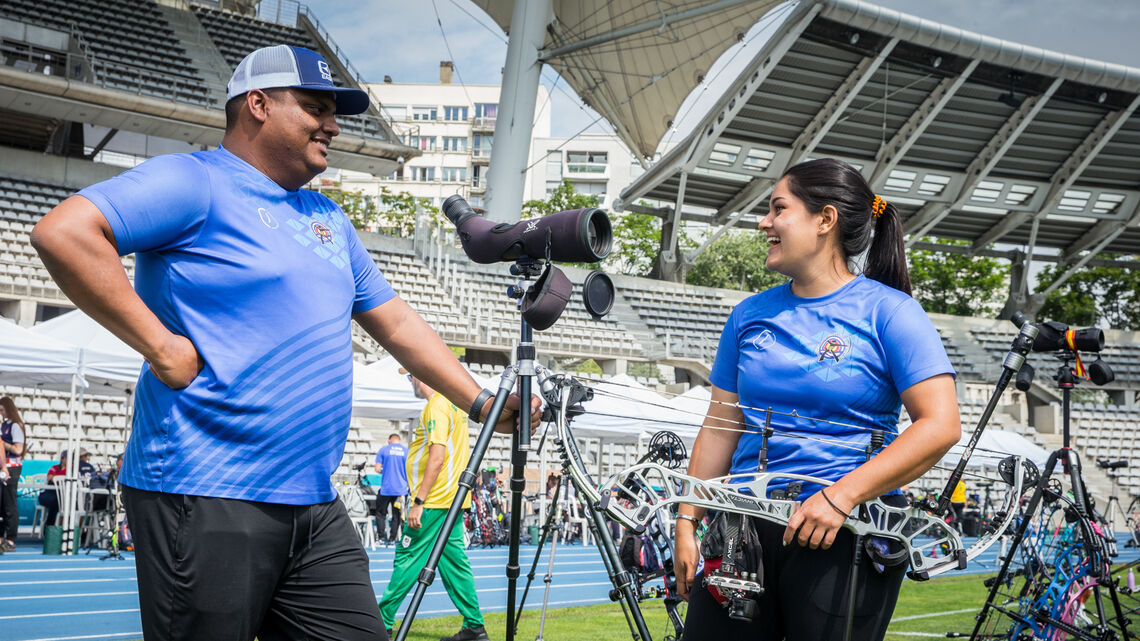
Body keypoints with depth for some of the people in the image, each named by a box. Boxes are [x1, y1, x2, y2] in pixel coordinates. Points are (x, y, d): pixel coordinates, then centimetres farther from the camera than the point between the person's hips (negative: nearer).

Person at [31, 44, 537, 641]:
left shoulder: (330, 219, 20)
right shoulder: (194, 182, -5)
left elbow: (394, 322, 23)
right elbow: (63, 232, -18)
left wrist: (481, 403, 17)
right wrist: (160, 346, -18)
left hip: (316, 507, 8)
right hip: (205, 501, -7)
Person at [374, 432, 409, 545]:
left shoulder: (383, 450, 1)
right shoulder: (407, 451, 4)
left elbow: (377, 469, -4)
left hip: (386, 488, -2)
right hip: (401, 489, 2)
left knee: (380, 513, 11)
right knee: (397, 515, 10)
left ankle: (382, 536, 3)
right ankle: (392, 538, 11)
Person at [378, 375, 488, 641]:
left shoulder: (437, 405, -13)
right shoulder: (453, 405, 17)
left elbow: (437, 457, -21)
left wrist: (418, 502, -20)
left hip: (434, 502, -9)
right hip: (452, 499, 9)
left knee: (407, 559, -4)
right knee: (453, 561, 9)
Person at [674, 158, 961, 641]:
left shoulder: (888, 311, -4)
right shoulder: (750, 314, 12)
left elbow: (941, 425, -12)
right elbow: (719, 427, 13)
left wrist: (842, 495, -20)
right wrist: (687, 521, 4)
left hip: (845, 533, -4)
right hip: (742, 527, 4)